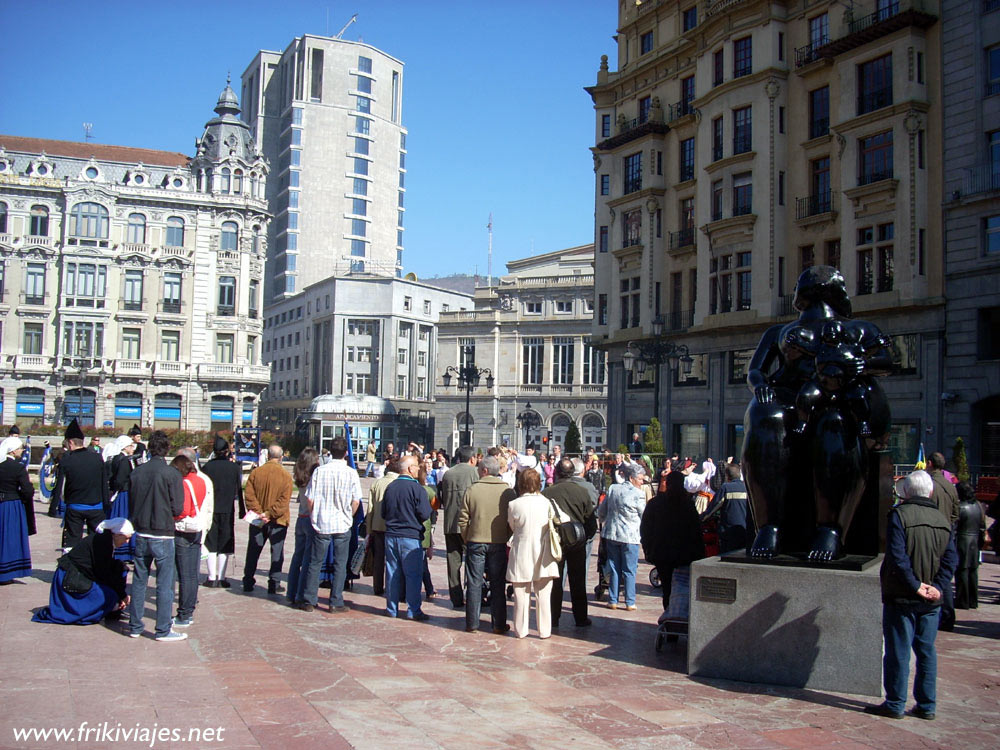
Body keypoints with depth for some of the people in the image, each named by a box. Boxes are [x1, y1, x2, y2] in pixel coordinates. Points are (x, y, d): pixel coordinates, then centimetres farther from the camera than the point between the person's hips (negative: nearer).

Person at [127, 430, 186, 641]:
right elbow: (177, 509, -11)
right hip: (162, 535, -4)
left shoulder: (136, 473, 0)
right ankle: (163, 630, 6)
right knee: (164, 584, 3)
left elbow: (130, 504, 7)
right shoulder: (172, 474, -13)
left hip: (141, 534, 5)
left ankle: (135, 626, 22)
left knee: (139, 581, 14)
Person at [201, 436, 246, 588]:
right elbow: (239, 490, 1)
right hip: (227, 510, 0)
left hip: (210, 510, 0)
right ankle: (221, 578, 5)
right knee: (225, 546, 5)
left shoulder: (207, 466, -3)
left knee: (211, 545, 6)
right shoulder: (234, 467, -2)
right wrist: (242, 510, 9)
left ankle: (212, 578, 6)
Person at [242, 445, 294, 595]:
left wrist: (259, 513, -11)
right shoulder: (286, 475, -8)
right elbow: (284, 500, -15)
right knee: (277, 553, 6)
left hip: (257, 521, 2)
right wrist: (270, 514, -14)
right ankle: (273, 585, 6)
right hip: (278, 521, -2)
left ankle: (248, 583, 18)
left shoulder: (255, 472, -2)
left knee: (253, 552, 13)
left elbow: (249, 496, -7)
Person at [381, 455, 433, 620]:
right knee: (413, 574, 2)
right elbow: (425, 514, -14)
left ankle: (392, 608, 17)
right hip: (410, 537, -5)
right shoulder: (417, 488, -13)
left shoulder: (390, 487, 4)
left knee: (393, 573, 12)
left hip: (391, 536, 5)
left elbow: (383, 513, 10)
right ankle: (413, 610, 4)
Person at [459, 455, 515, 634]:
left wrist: (467, 540, 8)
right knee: (497, 584, 10)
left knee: (474, 584, 7)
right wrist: (508, 541, 12)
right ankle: (499, 624, 13)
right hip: (499, 544, 1)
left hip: (476, 543, -1)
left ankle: (472, 624, 11)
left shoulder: (471, 490, -5)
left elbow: (463, 519, -3)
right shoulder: (508, 492, -2)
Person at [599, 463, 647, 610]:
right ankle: (630, 602, 6)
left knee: (614, 569, 11)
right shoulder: (637, 494, -11)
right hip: (630, 536, -4)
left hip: (612, 534, 5)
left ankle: (612, 601, 13)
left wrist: (606, 523, 28)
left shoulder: (612, 489, 5)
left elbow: (601, 511, 12)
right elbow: (644, 516, -3)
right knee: (629, 570, 4)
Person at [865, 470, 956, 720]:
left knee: (898, 651, 1)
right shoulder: (943, 521, 7)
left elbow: (897, 557, -19)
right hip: (931, 600, 5)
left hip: (901, 597, -5)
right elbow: (951, 559, 1)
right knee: (927, 651, 12)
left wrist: (915, 586, -13)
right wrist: (937, 587, -6)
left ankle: (895, 704, 7)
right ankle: (927, 705, 16)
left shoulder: (899, 515, -10)